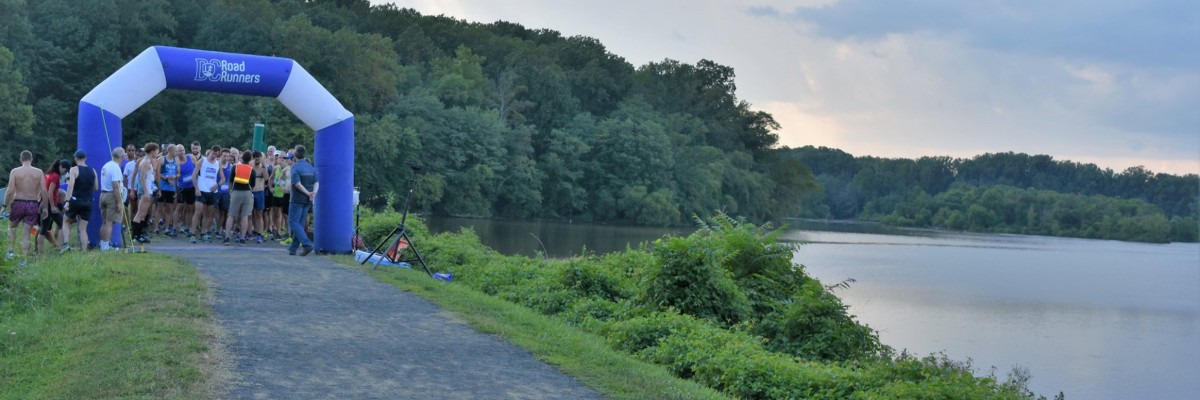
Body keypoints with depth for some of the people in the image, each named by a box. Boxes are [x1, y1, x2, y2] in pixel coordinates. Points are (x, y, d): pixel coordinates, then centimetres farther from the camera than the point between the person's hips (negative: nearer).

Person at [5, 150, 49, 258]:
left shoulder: (15, 171, -4)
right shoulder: (39, 172, 0)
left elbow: (10, 191, -10)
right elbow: (44, 191, -3)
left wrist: (5, 205, 1)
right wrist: (44, 207, 5)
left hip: (18, 203, -1)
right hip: (33, 205, 1)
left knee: (12, 228, 24)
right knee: (26, 233, 6)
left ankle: (10, 251, 16)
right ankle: (24, 257, 2)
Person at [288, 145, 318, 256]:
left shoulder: (295, 167, -10)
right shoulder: (311, 167, 11)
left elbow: (297, 183, -20)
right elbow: (317, 181, 1)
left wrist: (307, 193, -15)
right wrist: (314, 193, -12)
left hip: (297, 199, -7)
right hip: (307, 200, 7)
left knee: (293, 222, -3)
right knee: (300, 223, 12)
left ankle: (307, 244, -19)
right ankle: (293, 248, 16)